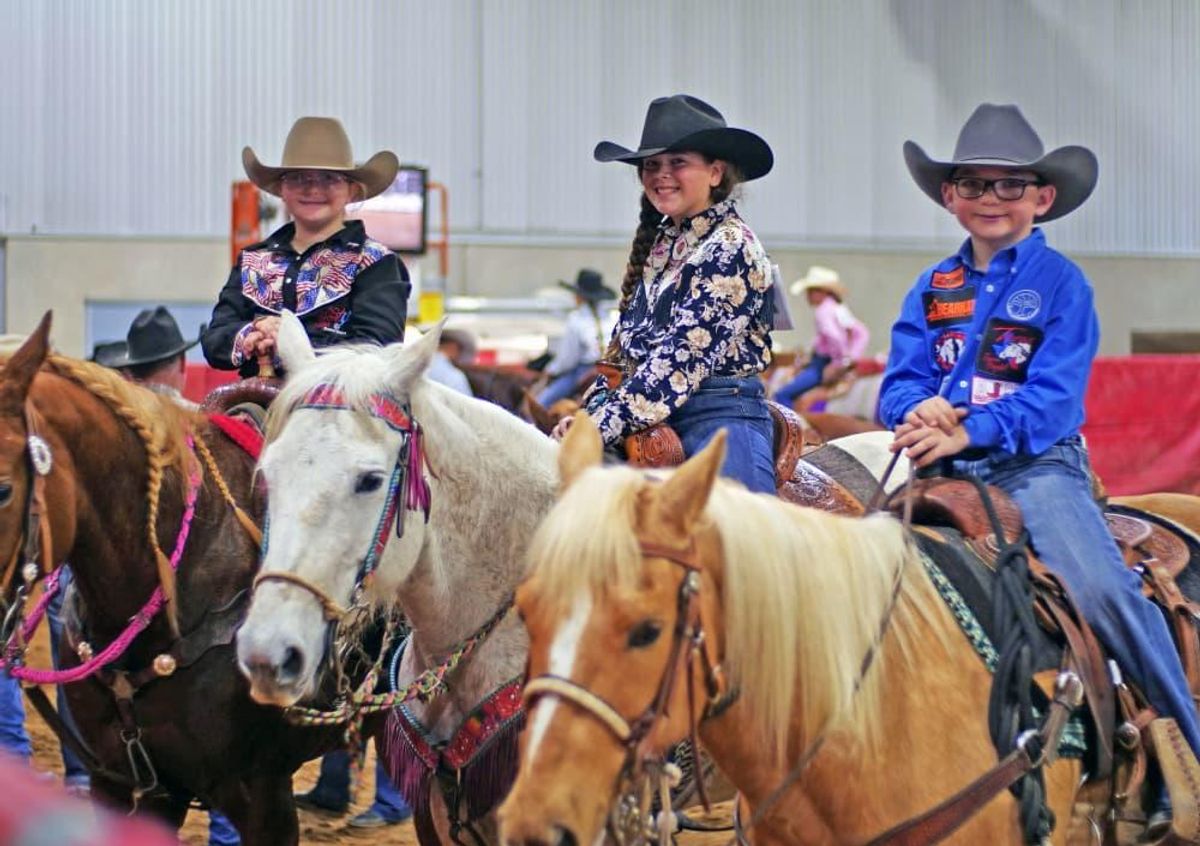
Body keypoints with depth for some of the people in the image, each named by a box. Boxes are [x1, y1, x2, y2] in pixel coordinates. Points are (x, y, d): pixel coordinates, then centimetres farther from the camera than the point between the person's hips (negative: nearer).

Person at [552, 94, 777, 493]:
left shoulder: (731, 245, -6)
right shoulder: (656, 244, 18)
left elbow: (687, 352, -15)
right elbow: (623, 347, 21)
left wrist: (605, 422, -20)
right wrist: (590, 411, 3)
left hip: (719, 417, -8)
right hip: (654, 424, 8)